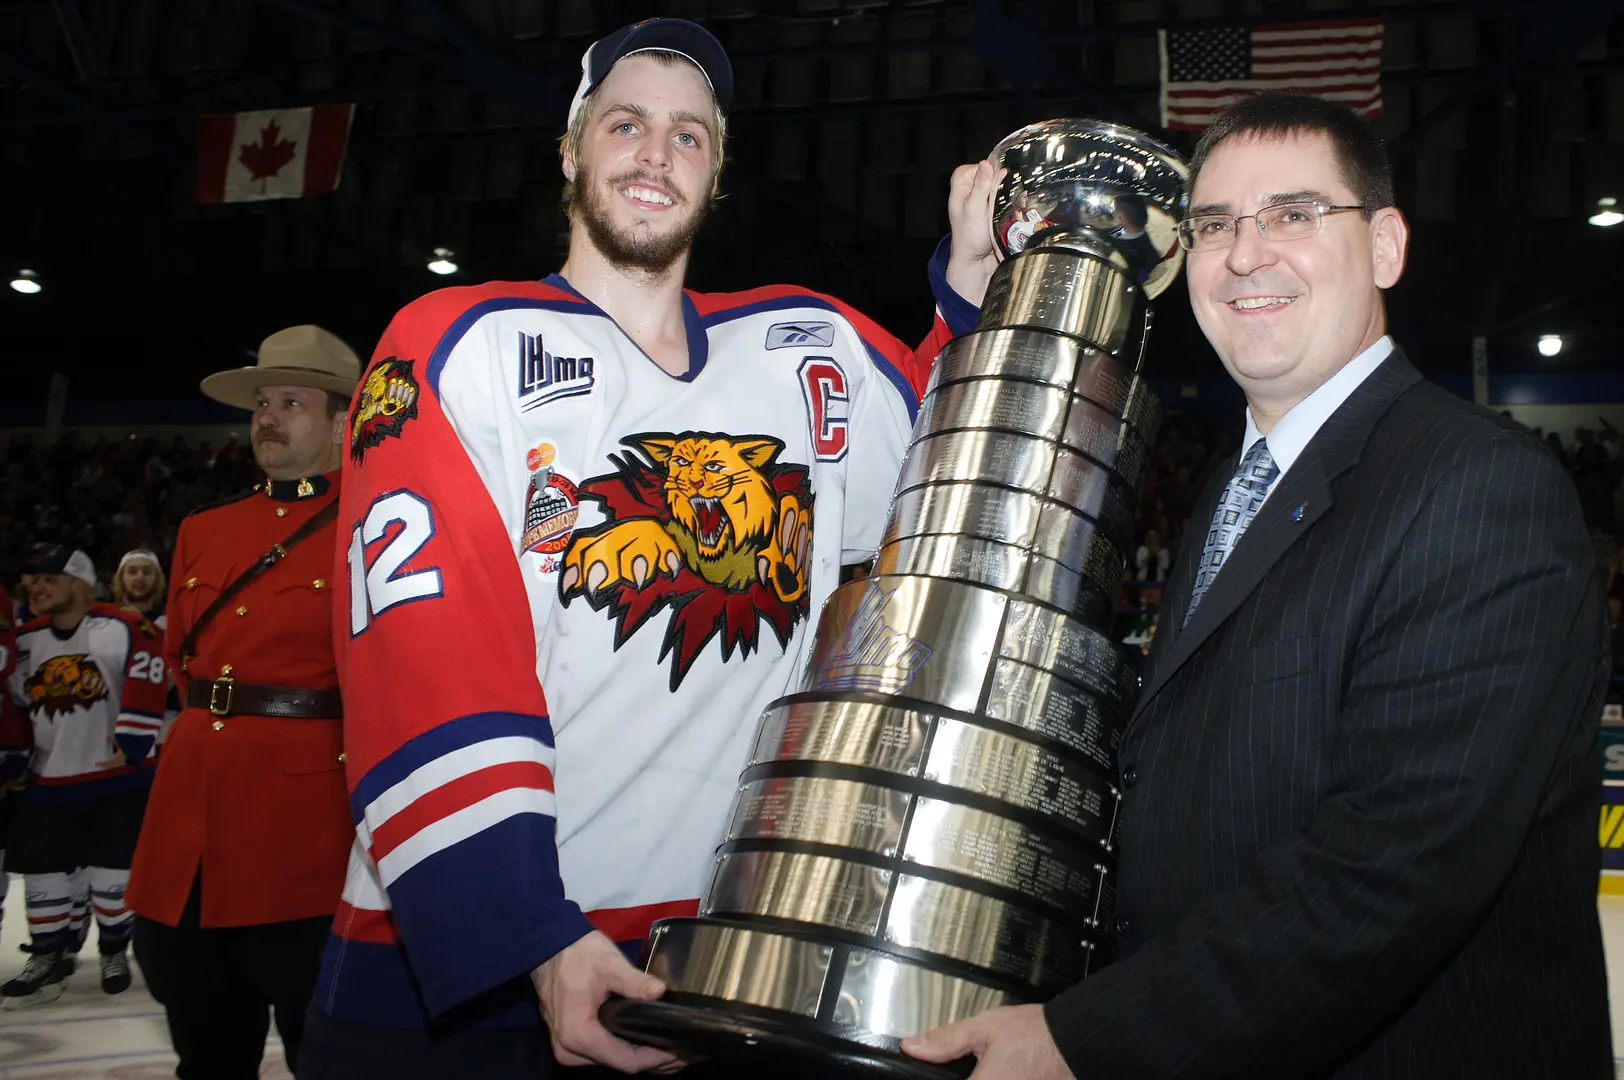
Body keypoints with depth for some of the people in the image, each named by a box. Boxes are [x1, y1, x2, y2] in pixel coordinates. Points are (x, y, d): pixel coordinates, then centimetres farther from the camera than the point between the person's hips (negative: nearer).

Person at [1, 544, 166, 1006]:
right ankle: (48, 957, 22)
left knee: (110, 872, 3)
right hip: (50, 782, 5)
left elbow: (145, 690, -19)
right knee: (42, 872, 7)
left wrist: (130, 746, -21)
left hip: (120, 778, -5)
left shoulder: (124, 630, -15)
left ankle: (114, 951, 23)